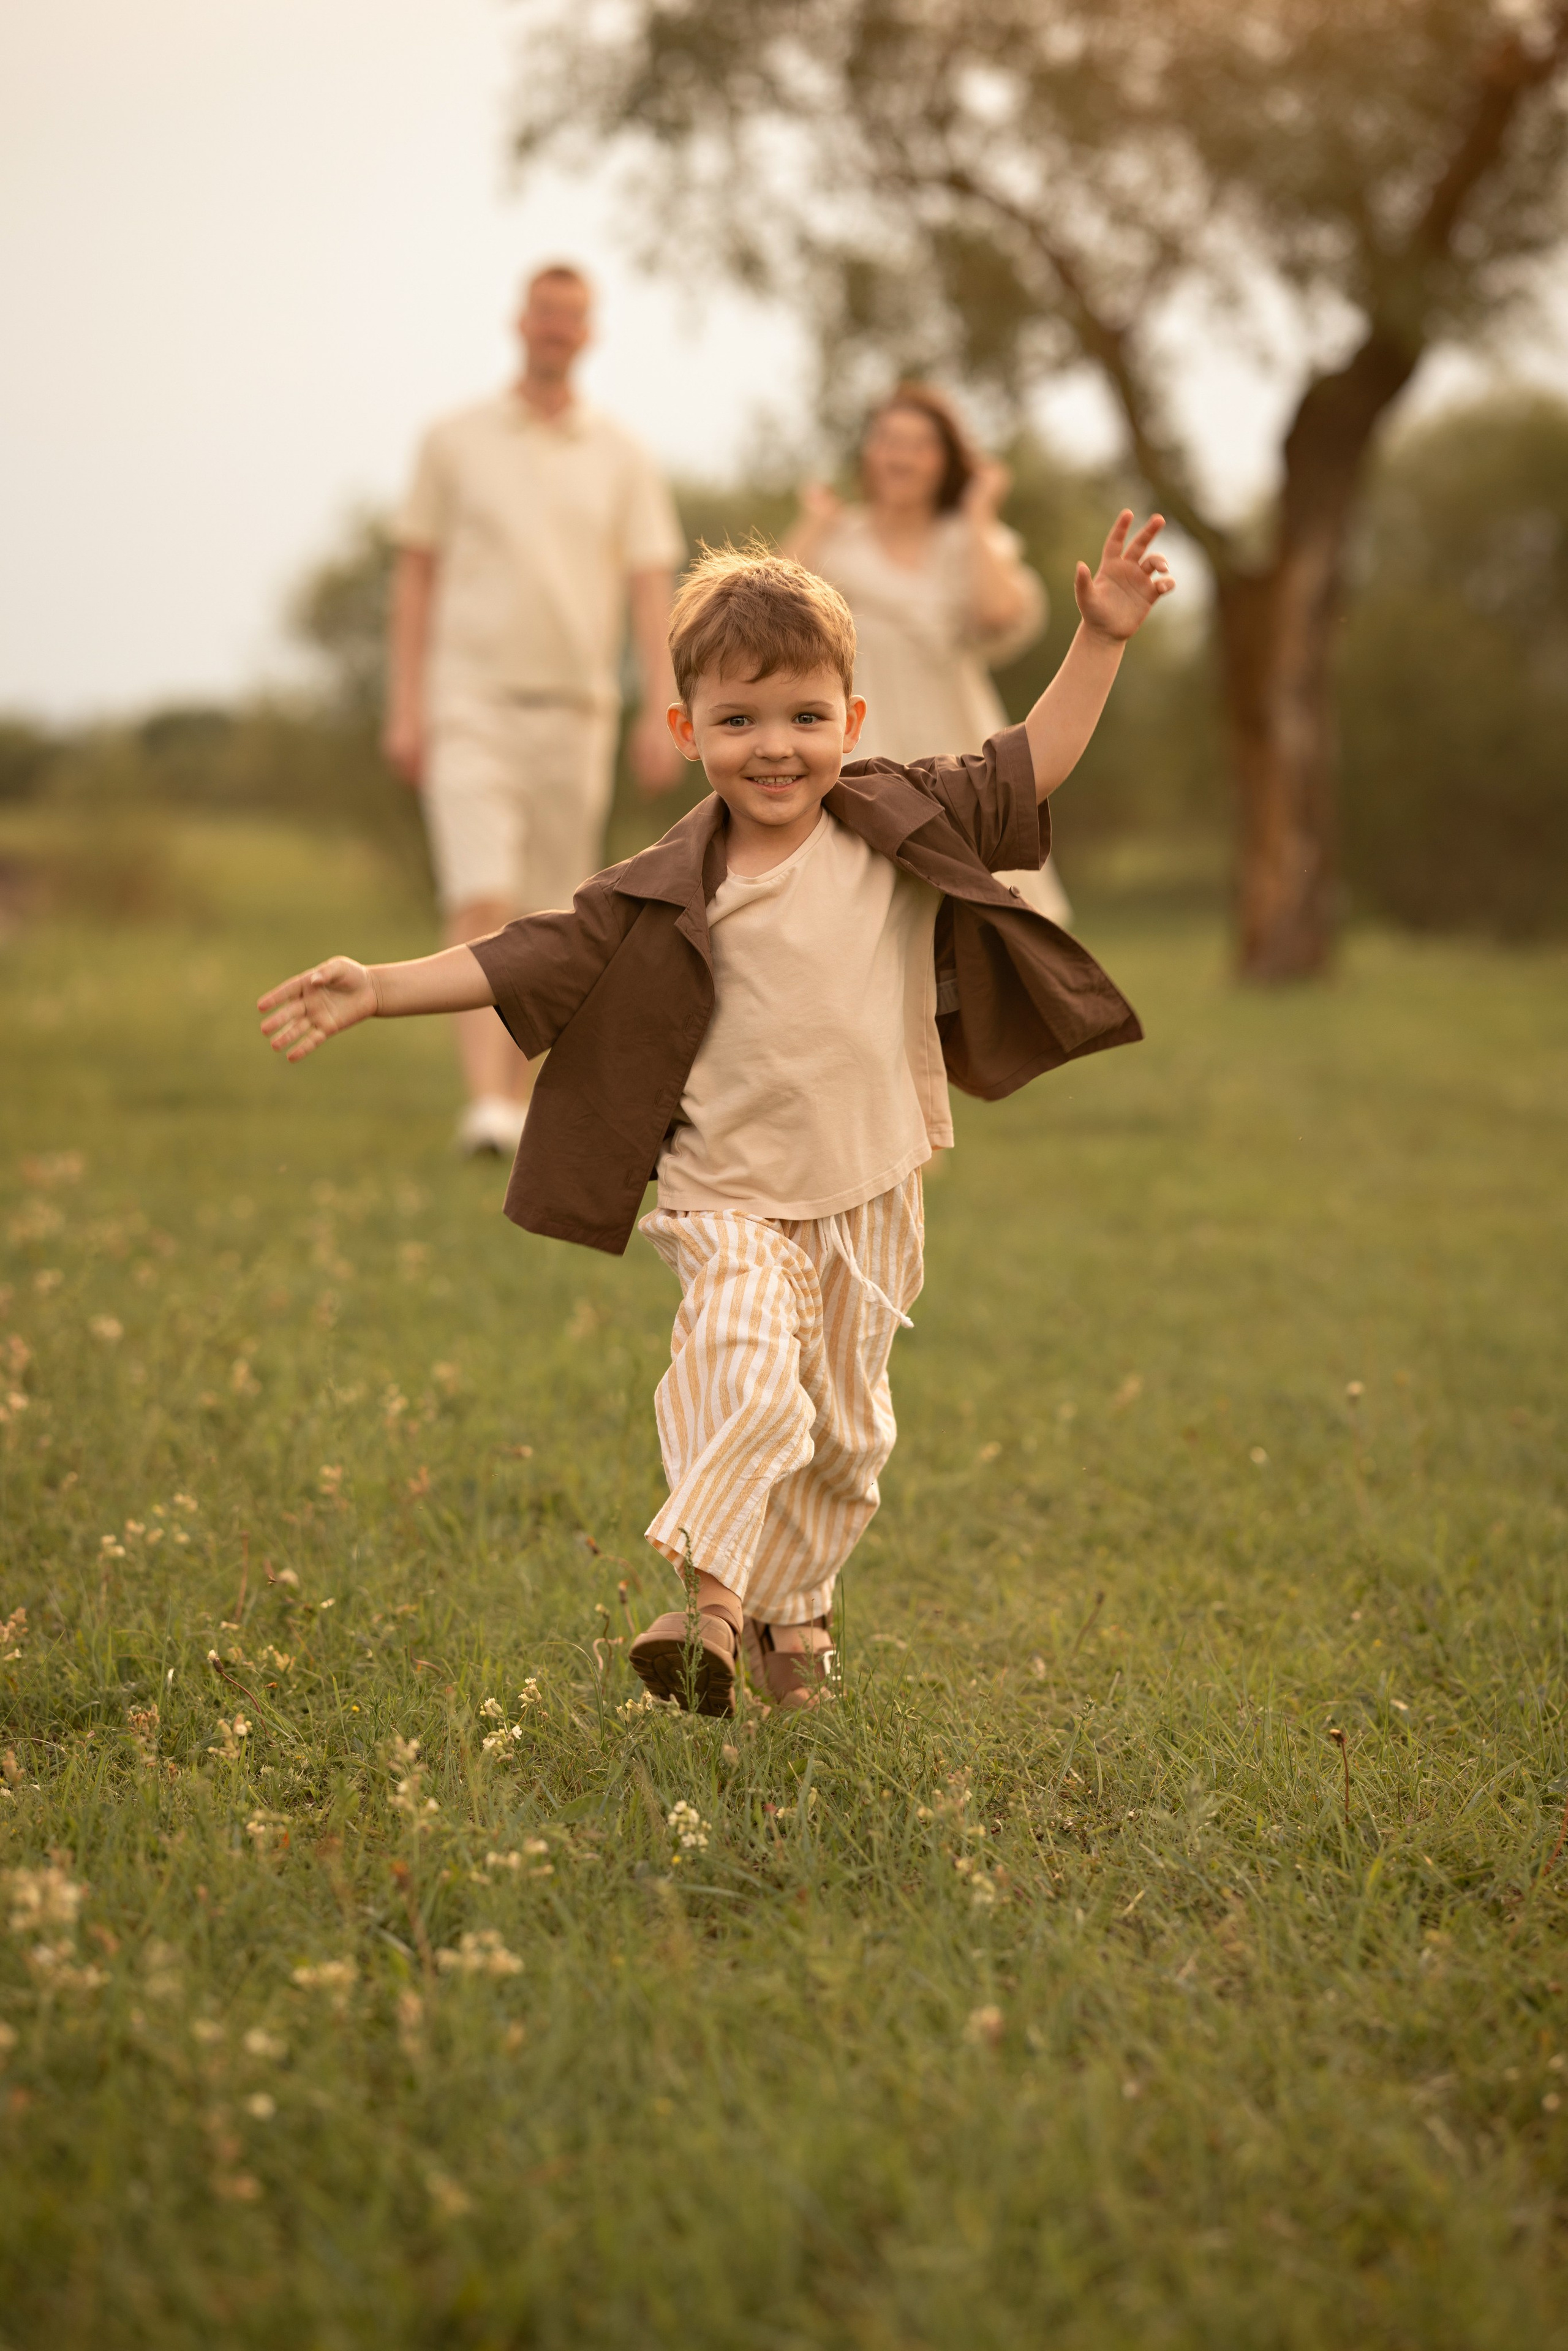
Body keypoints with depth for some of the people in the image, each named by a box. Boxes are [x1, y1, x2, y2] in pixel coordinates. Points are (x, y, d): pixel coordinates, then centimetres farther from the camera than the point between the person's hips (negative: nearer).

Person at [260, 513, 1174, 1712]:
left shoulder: (904, 826, -1)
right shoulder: (667, 895, -7)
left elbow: (1029, 773, 6)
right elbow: (532, 961, -8)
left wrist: (1101, 642, 0)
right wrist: (383, 988, -16)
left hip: (871, 1194, 3)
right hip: (732, 1196, -3)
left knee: (843, 1423, 12)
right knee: (741, 1366, -27)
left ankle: (794, 1605, 30)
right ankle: (709, 1590, -26)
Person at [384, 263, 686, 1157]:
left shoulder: (622, 457, 7)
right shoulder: (455, 442, 4)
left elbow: (653, 588, 2)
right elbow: (416, 574, 6)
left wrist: (663, 713, -9)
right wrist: (405, 707, -2)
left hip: (575, 712, 2)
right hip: (472, 704, -2)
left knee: (545, 917, 9)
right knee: (480, 905, -16)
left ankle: (521, 1095, 22)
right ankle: (487, 1106, -24)